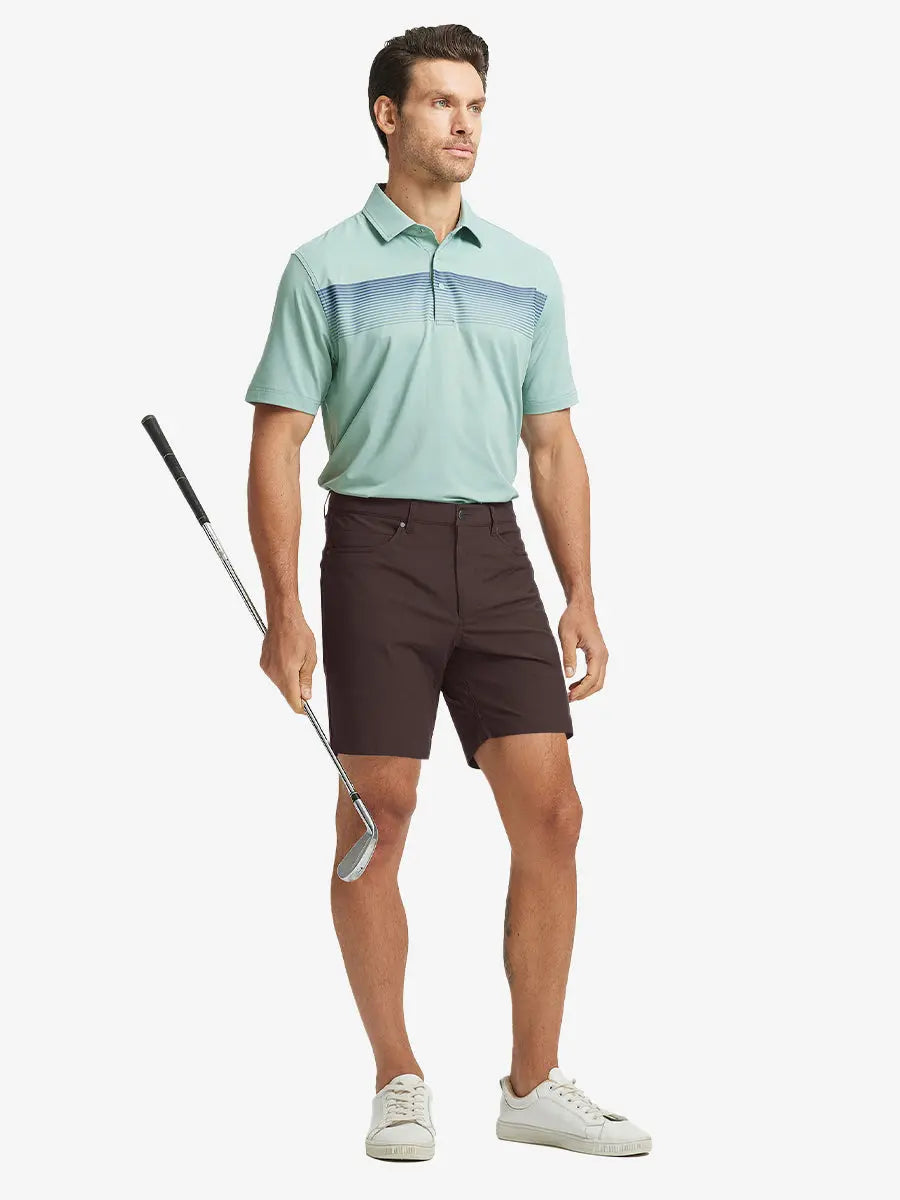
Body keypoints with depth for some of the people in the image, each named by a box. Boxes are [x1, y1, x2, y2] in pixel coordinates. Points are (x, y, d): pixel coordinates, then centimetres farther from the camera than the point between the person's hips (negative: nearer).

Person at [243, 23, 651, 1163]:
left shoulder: (527, 273, 13)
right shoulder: (325, 269, 1)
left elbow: (554, 446, 15)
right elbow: (277, 443, -2)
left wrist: (581, 599, 8)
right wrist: (283, 611, -10)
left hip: (497, 555, 4)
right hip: (378, 552, -4)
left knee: (550, 815, -2)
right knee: (376, 821, -2)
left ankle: (535, 1086, 8)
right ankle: (398, 1083, 12)